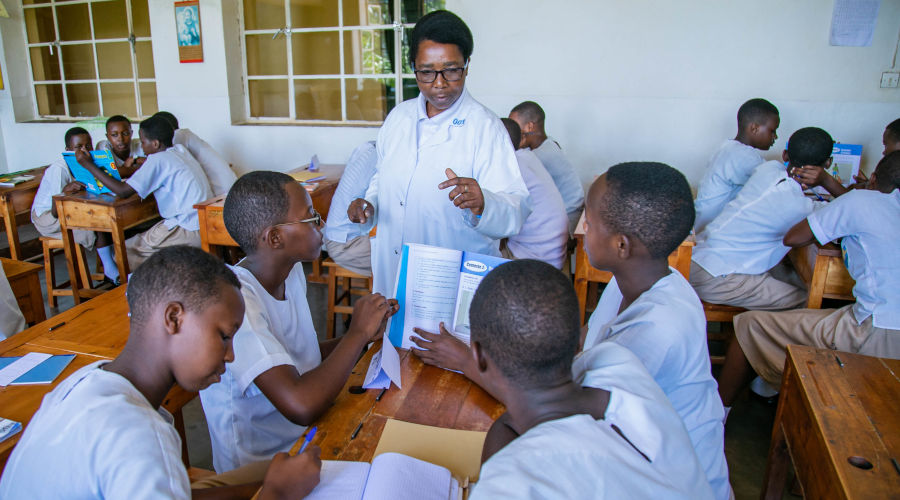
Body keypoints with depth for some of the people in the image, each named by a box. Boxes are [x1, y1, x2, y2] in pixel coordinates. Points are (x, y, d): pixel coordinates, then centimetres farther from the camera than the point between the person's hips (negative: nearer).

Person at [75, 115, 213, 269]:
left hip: (190, 232, -9)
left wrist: (87, 164, -6)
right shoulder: (180, 150, 12)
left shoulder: (158, 160, -12)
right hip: (206, 225, 9)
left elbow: (123, 191, -14)